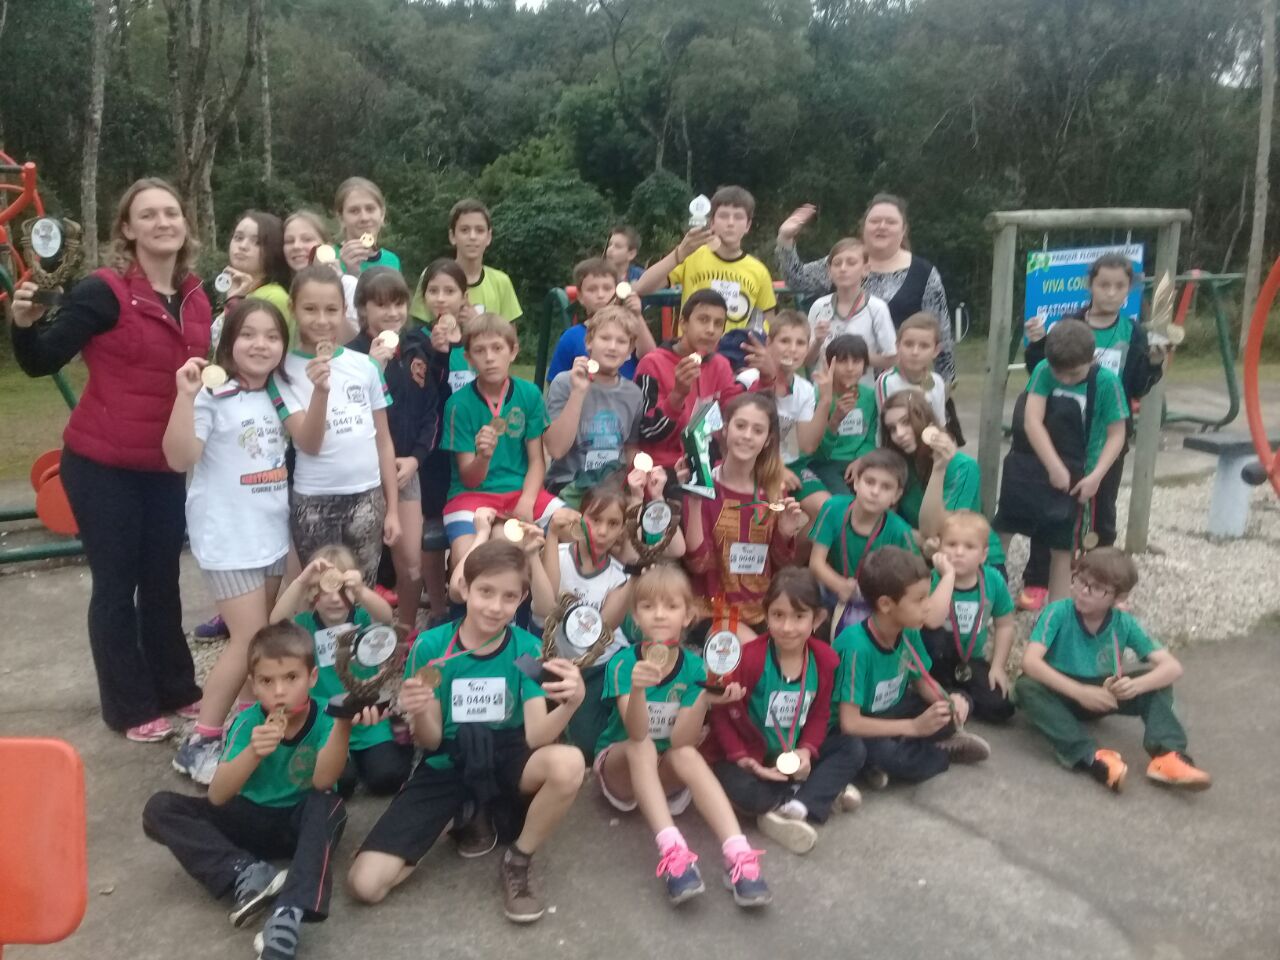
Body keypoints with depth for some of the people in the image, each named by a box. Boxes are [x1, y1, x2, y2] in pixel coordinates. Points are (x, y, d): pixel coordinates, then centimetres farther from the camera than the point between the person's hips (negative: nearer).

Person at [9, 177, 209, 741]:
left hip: (165, 468, 5)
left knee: (162, 582, 15)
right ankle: (130, 708, 18)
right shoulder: (104, 291, -14)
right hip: (102, 466, -5)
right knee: (116, 585, 5)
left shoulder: (196, 299, 4)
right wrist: (24, 324, -31)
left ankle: (177, 691, 29)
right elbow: (41, 363, -14)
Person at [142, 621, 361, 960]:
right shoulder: (248, 723, -14)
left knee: (329, 805, -37)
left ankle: (287, 919, -46)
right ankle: (246, 874, -27)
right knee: (160, 808, -16)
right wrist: (252, 753, -40)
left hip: (301, 824, -2)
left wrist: (343, 727, -54)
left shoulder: (325, 719, -19)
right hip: (251, 820, 3)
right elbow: (217, 796, -21)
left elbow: (323, 781, -36)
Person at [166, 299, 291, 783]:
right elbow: (179, 459, -24)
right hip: (227, 537, -7)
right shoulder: (212, 396, -13)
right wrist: (185, 396, -32)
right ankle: (199, 742, 3)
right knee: (250, 639, -10)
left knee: (262, 638, 12)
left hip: (272, 532, 7)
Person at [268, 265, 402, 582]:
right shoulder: (284, 372, -5)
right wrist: (320, 390, -28)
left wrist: (393, 507, 6)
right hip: (313, 501, -2)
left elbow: (384, 440, 7)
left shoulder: (365, 365, 3)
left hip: (367, 496, 2)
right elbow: (309, 444, -13)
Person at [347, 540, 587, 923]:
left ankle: (518, 861, -6)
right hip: (447, 765, 0)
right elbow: (430, 741, -7)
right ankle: (466, 814, 11)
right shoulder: (431, 647, -12)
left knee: (569, 763, -36)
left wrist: (571, 704, -39)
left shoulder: (527, 648, -10)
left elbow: (535, 736, -18)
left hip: (505, 759, 0)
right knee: (365, 884, -15)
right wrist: (420, 715, -31)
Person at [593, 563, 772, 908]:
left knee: (686, 755, -31)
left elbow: (680, 741, -23)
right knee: (641, 747, -33)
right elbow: (637, 733, -33)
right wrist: (637, 688, -53)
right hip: (619, 767, -1)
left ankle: (738, 855, -40)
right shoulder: (623, 664, -18)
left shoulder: (695, 667, -13)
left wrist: (704, 699, -41)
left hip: (666, 773, 1)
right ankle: (672, 851, -42)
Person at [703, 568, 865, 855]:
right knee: (740, 789, -35)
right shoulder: (749, 658, -23)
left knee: (853, 749, -8)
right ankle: (826, 790, -15)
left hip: (795, 756, 5)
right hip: (749, 755, -5)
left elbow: (819, 714, 2)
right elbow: (722, 713, -15)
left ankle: (795, 808, -21)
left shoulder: (825, 659, -8)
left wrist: (806, 751, -14)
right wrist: (742, 758, -22)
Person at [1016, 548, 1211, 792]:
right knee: (1026, 687, -35)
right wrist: (1080, 692, -42)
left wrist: (1136, 685, -37)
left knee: (1158, 681, -15)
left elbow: (1173, 667, -17)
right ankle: (1090, 757, -43)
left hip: (1103, 694, 3)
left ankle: (1166, 754, -31)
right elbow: (1030, 661, -33)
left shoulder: (1125, 624, -11)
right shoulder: (1057, 613, -20)